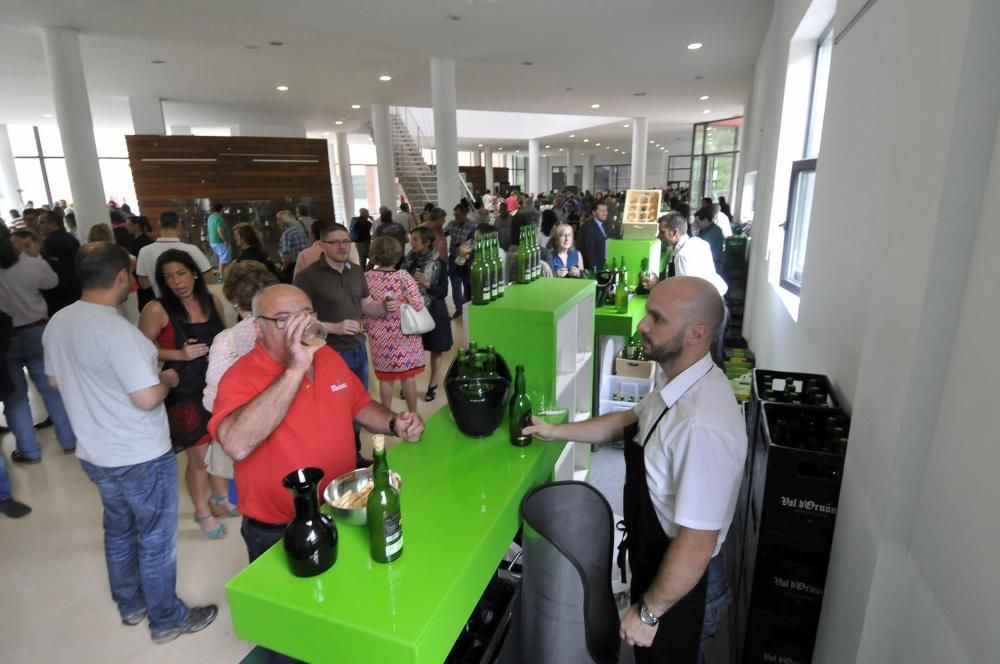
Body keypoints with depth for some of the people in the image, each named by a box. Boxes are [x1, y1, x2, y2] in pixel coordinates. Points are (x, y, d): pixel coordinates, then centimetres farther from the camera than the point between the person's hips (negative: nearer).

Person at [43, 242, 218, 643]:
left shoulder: (57, 323, -1)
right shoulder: (116, 330, -27)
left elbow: (57, 380, 14)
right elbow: (147, 398, -28)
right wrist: (167, 379, -9)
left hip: (94, 454, 8)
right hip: (140, 457, -8)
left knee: (118, 530, 25)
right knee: (156, 539, 10)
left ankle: (129, 605, 43)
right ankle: (167, 619, 27)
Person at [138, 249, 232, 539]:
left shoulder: (213, 302, 1)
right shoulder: (157, 310, -13)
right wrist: (180, 354, -18)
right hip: (184, 391, -4)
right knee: (199, 456, 7)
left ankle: (220, 498, 42)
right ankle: (202, 512, 30)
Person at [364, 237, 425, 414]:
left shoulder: (366, 278, -6)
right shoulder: (403, 276, -16)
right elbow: (417, 304, -19)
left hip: (380, 337, 2)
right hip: (404, 335, -2)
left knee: (385, 378, 14)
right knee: (408, 376, 12)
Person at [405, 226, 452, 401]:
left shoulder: (439, 263, -12)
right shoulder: (409, 259, 0)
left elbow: (443, 292, -14)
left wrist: (427, 284, -28)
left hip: (433, 312, -3)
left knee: (435, 349, 8)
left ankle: (433, 385, 23)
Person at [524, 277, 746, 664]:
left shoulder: (703, 424, -37)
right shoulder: (681, 384, -8)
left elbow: (696, 545, -32)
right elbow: (630, 420, 11)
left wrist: (648, 611, -18)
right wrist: (556, 431, 9)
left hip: (681, 584, -8)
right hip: (656, 566, 8)